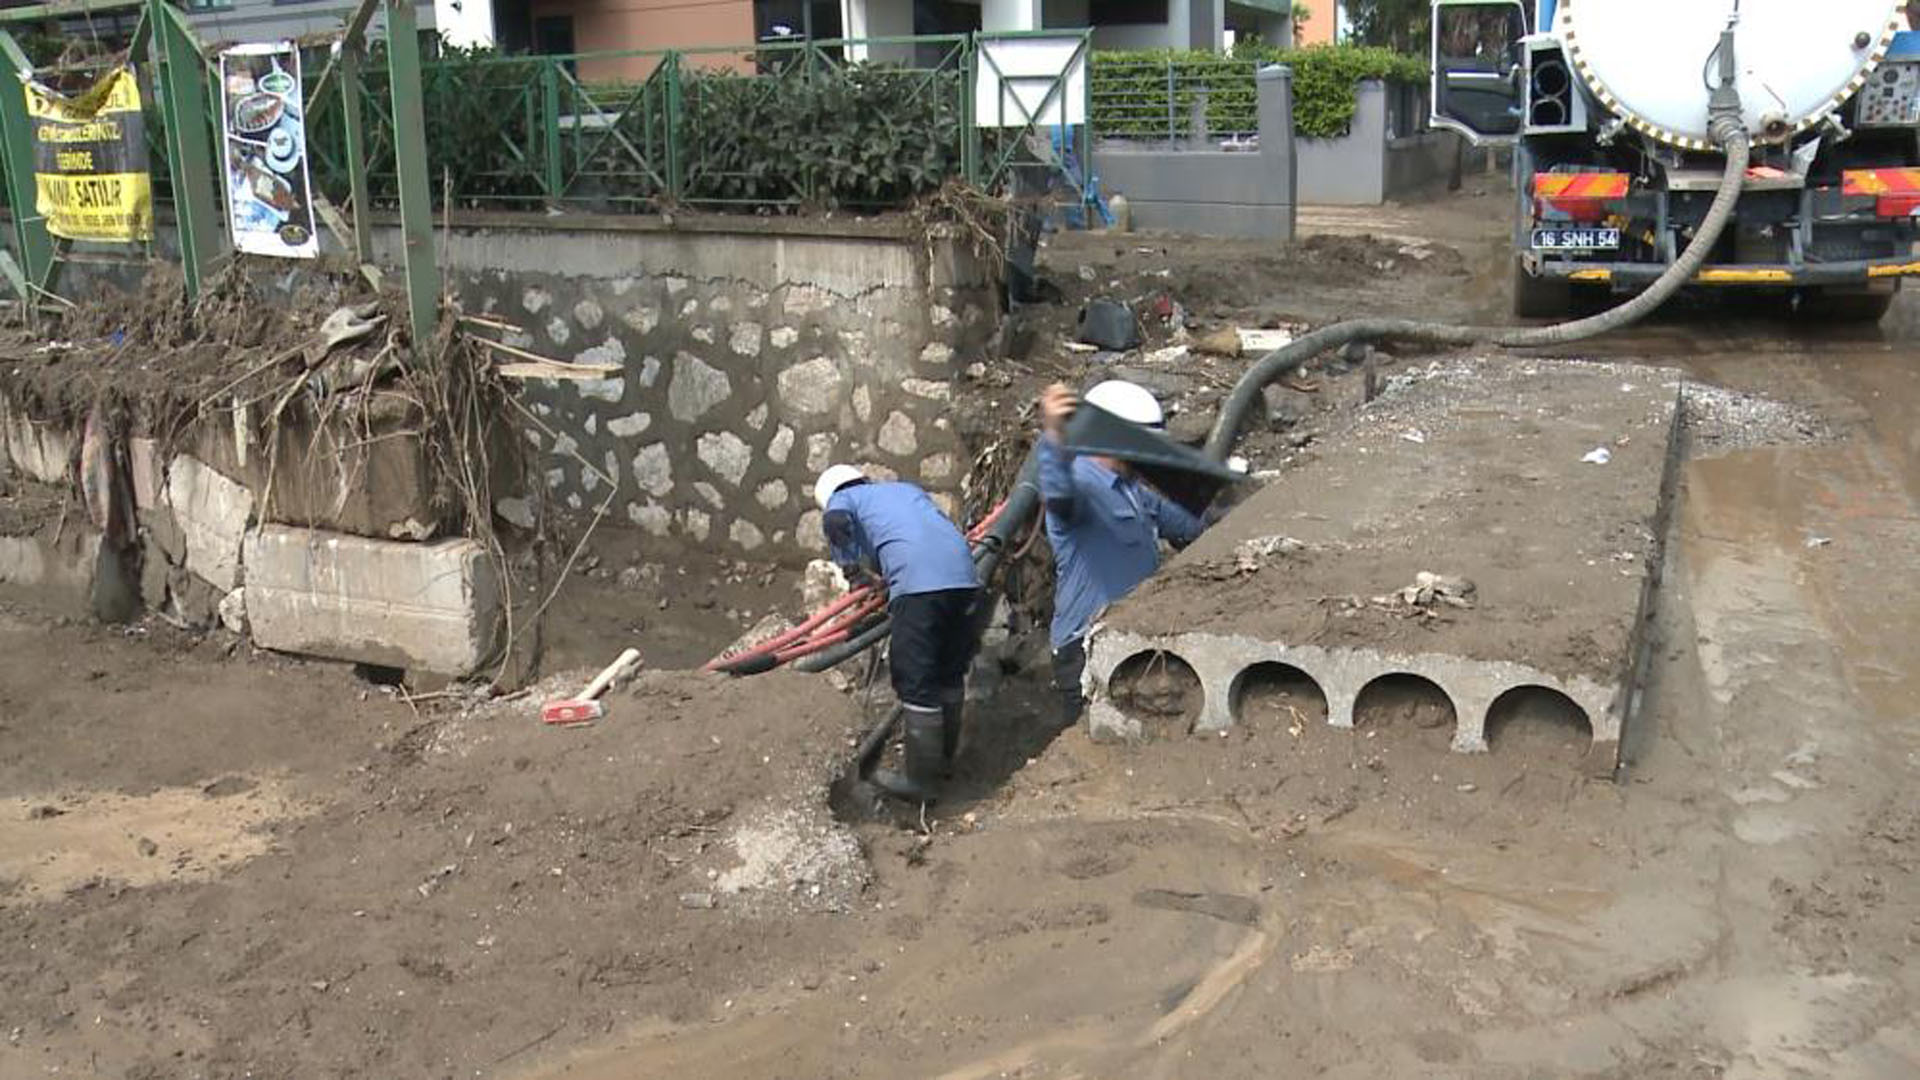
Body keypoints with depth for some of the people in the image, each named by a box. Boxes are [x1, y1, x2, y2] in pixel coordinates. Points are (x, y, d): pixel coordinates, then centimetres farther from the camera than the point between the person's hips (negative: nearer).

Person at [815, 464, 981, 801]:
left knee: (916, 683, 2)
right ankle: (944, 758, 35)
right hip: (965, 577, 7)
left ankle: (922, 780, 8)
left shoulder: (842, 498, 18)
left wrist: (849, 563, 9)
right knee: (951, 672, 20)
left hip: (918, 583, -6)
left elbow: (835, 521, -5)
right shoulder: (906, 489, 35)